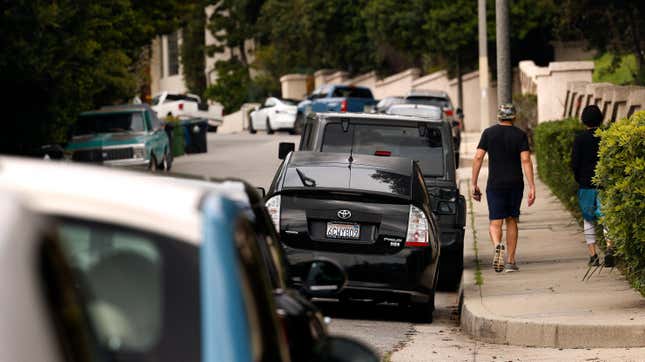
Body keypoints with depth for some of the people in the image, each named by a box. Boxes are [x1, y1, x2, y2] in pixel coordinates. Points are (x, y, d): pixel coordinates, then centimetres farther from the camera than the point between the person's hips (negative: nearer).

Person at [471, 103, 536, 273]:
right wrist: (532, 187, -9)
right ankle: (511, 261, 15)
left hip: (495, 184, -1)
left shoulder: (489, 133, 1)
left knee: (495, 223, 0)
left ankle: (497, 245, -31)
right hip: (516, 184, 1)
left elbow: (478, 158, -3)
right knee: (511, 221, 14)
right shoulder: (520, 135, 0)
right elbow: (525, 160, -9)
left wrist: (474, 184, 2)